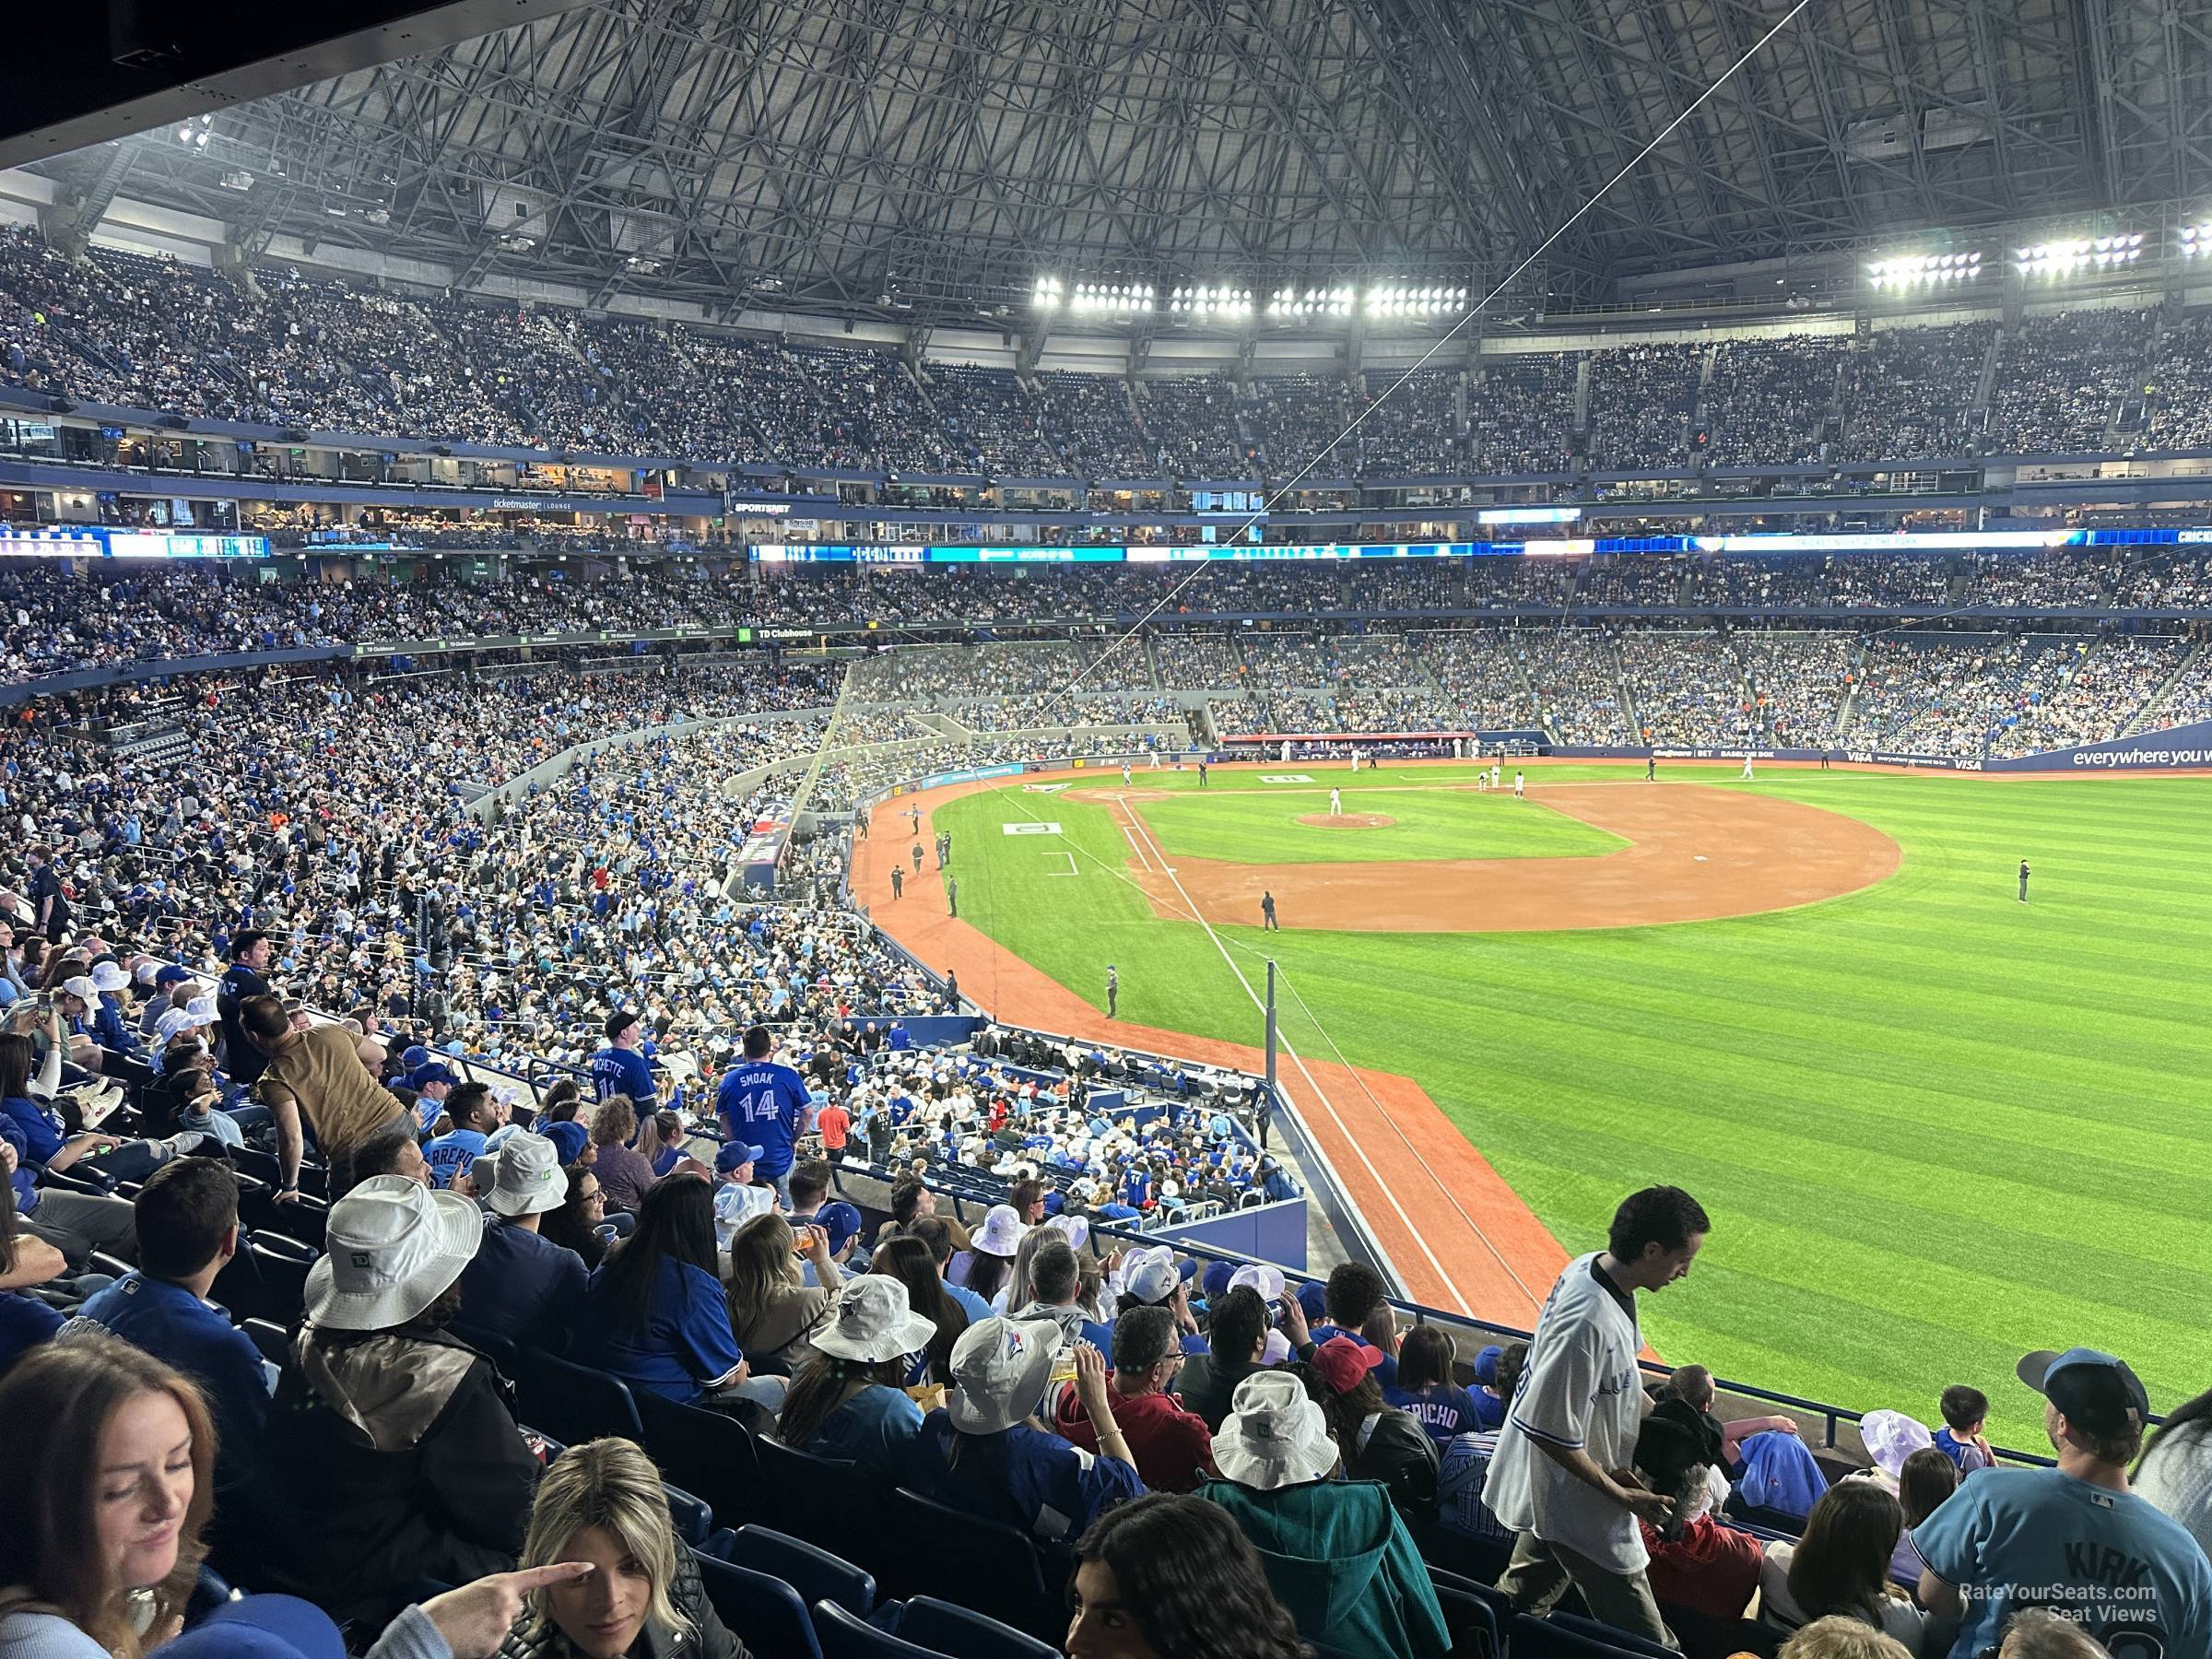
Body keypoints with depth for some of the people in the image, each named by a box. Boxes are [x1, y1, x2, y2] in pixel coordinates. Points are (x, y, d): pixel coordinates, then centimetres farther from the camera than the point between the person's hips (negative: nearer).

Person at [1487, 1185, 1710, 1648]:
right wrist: (1622, 1496, -19)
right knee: (1647, 1644, 2)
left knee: (1515, 1607, 26)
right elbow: (1551, 1430, -27)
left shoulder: (1589, 1266, -5)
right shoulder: (1589, 1324, -34)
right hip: (1581, 1507, -10)